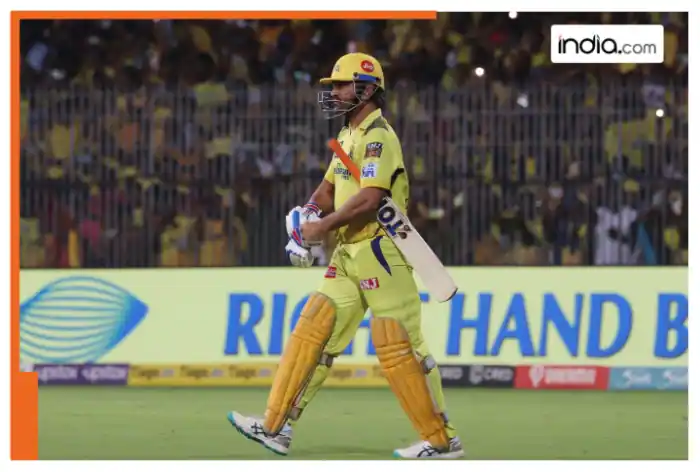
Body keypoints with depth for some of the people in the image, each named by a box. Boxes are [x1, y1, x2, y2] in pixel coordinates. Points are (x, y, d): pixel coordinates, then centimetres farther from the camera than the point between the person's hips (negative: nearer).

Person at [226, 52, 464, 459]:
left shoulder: (378, 136, -13)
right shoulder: (348, 136, 17)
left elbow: (369, 199, -24)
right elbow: (330, 189, 24)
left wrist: (323, 227, -16)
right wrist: (307, 213, 4)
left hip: (381, 253, -9)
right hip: (350, 255, 9)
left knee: (398, 348, -8)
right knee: (312, 331, 4)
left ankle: (442, 440, -2)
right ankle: (277, 428, 4)